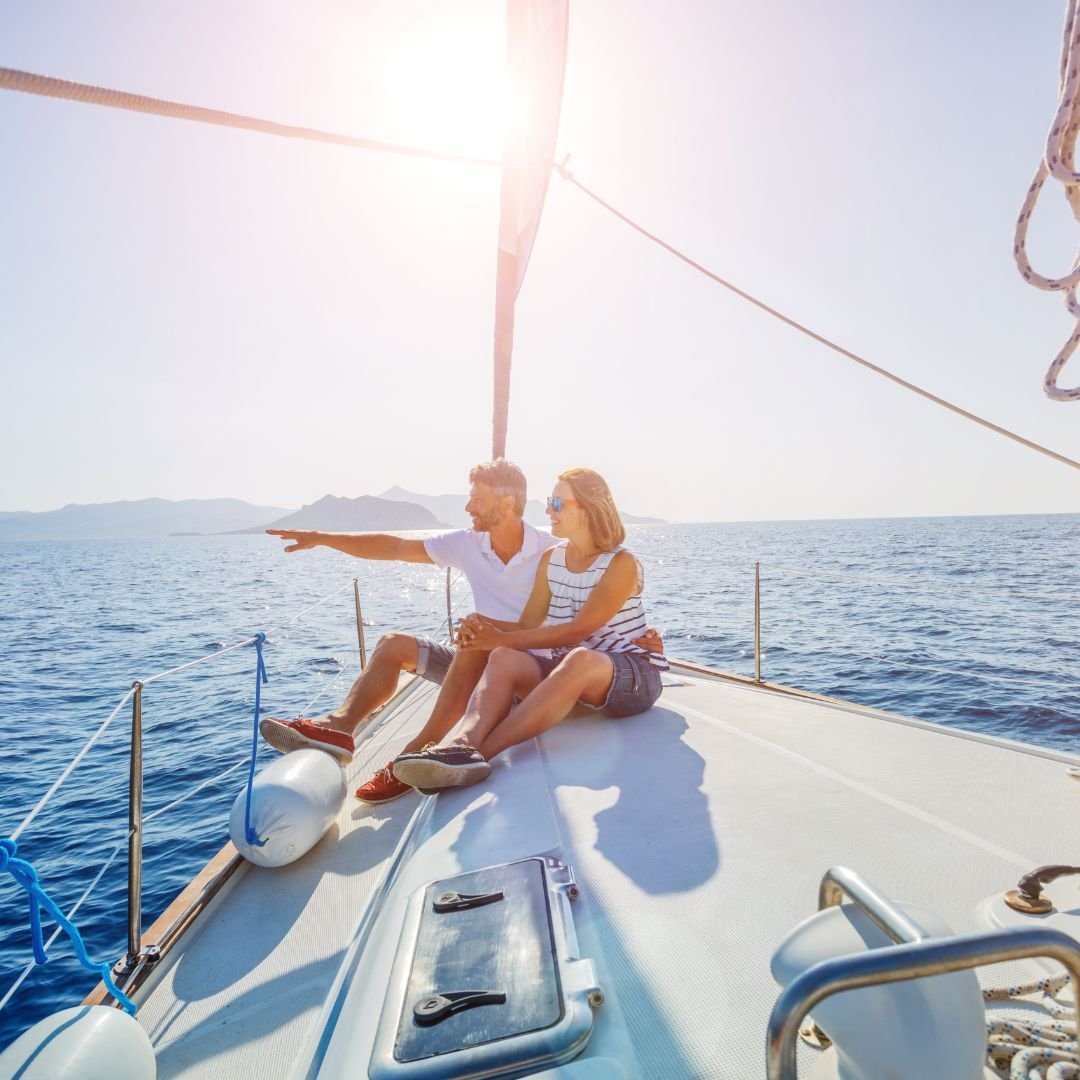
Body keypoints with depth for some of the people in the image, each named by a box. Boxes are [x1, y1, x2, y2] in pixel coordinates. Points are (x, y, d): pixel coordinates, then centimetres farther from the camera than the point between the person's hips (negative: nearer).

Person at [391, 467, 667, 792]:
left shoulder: (621, 564, -10)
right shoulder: (551, 560, 9)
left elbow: (578, 630, -19)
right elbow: (527, 625, 2)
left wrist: (502, 639, -22)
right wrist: (484, 631, -19)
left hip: (632, 676, -5)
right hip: (569, 670, 6)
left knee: (581, 659, -39)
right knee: (505, 658, -23)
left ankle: (482, 752, -44)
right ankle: (465, 744, -49)